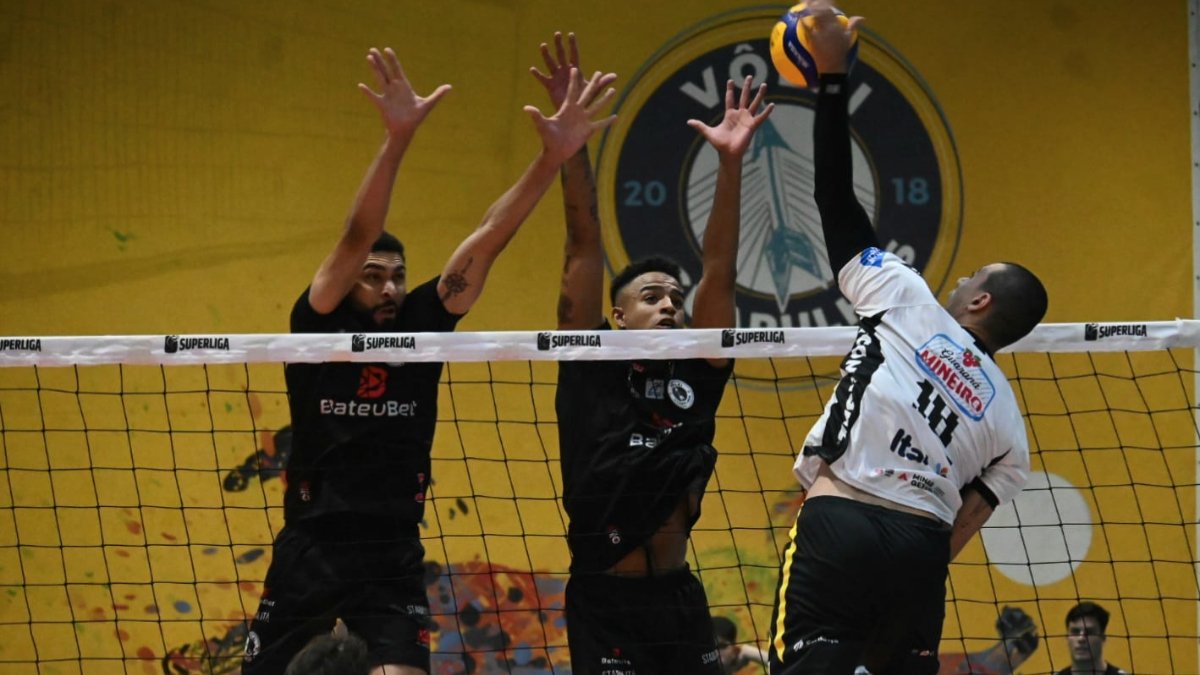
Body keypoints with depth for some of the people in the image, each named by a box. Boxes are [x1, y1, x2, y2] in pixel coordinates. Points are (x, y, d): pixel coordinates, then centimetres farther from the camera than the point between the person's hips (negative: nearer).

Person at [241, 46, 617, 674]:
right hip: (308, 551, -2)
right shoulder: (318, 329, -5)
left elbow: (487, 239, -5)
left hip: (393, 558, 2)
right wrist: (397, 139, -34)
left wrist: (552, 157, -16)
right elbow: (357, 237, -19)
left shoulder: (420, 326, 3)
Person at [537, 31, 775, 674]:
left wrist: (730, 163, -7)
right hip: (604, 602, -4)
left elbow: (719, 269, 2)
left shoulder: (696, 374, 9)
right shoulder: (593, 368, 2)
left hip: (680, 598, 4)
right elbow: (584, 247, -5)